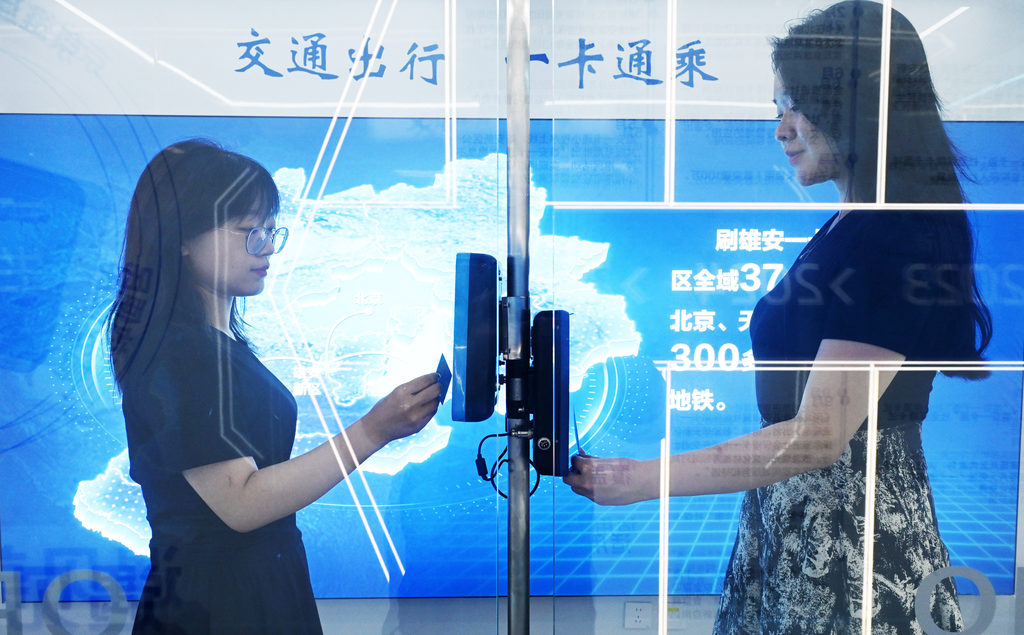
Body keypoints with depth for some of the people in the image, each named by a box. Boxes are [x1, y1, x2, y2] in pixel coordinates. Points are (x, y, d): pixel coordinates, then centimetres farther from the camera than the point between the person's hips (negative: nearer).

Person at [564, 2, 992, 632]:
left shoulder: (895, 238, -19)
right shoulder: (853, 226, 10)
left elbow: (818, 436, -24)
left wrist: (644, 478, -23)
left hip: (850, 534, -8)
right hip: (797, 520, 8)